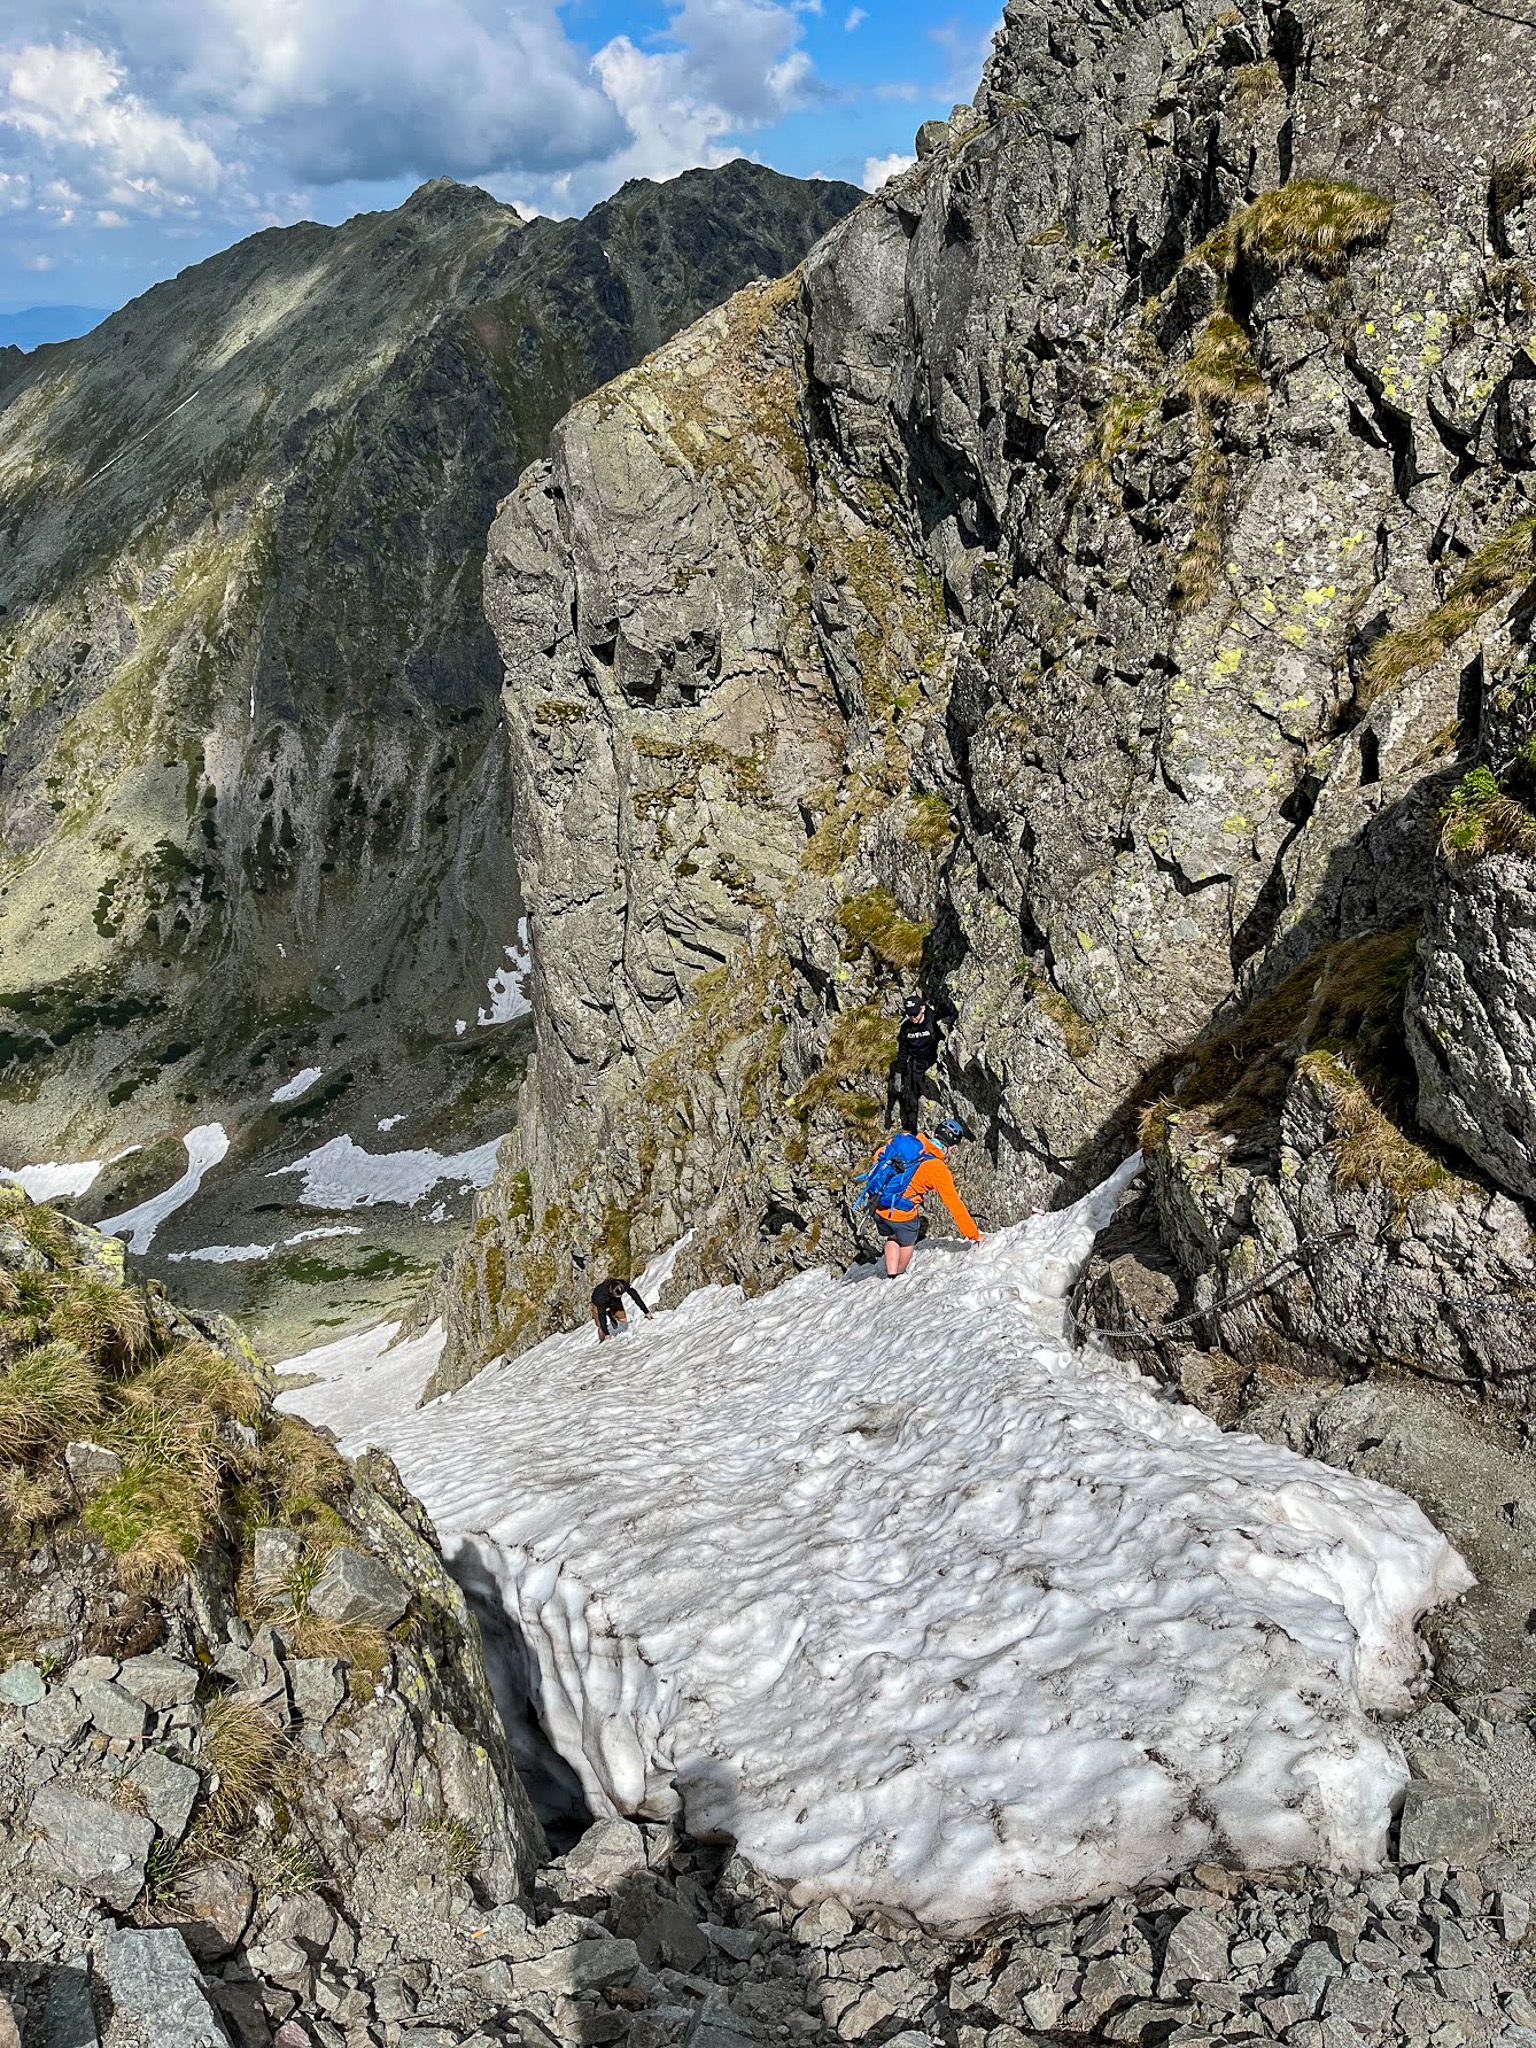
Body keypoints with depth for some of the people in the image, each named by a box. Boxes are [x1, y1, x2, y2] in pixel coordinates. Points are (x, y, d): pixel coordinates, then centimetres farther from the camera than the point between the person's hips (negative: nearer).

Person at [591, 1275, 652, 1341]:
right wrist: (606, 1334, -38)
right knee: (601, 1326, -14)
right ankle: (602, 1342, 13)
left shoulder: (624, 1285, -36)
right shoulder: (602, 1294, -43)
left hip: (614, 1301, 3)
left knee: (623, 1321, -9)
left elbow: (636, 1297, -23)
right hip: (599, 1303, -3)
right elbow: (601, 1315, -39)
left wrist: (646, 1312, -18)